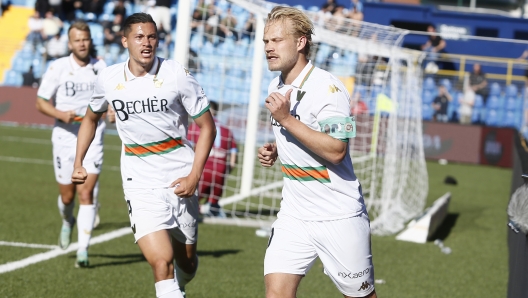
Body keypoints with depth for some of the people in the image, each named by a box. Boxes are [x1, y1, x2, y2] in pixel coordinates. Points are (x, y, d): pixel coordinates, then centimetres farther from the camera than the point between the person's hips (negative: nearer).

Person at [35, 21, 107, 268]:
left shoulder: (101, 68, 2)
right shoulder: (58, 67, -2)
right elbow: (41, 102, 0)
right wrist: (60, 114, -19)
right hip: (65, 136, 0)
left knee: (86, 194, -12)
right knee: (67, 196, 9)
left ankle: (83, 250, -12)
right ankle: (68, 223, 44)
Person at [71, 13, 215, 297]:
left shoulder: (177, 75, -8)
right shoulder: (108, 79, -1)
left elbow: (207, 126, -3)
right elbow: (91, 118, 20)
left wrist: (194, 176, -12)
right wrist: (78, 162, 12)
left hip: (180, 180, 0)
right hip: (141, 185, 0)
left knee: (186, 261, 13)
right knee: (161, 262, -18)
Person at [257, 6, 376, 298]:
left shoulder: (327, 88, -17)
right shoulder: (276, 88, 9)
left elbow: (336, 151, -27)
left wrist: (286, 119, -27)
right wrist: (275, 149, 5)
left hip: (339, 218, -6)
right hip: (294, 216, 6)